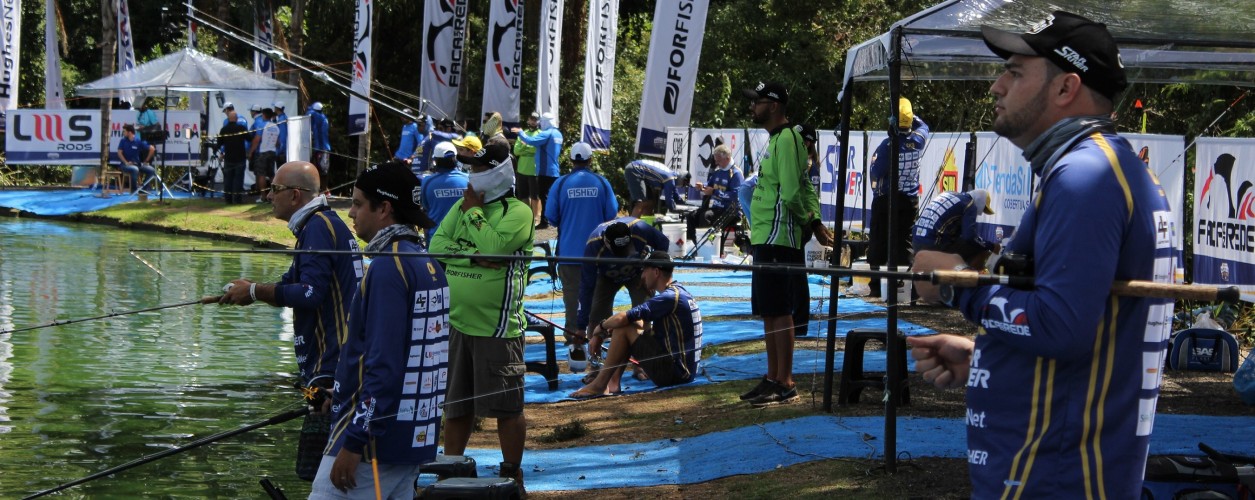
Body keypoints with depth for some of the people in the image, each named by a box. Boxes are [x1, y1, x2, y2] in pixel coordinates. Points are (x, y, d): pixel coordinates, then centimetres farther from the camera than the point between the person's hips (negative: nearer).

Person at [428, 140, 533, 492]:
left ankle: (512, 476, 12)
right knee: (456, 407, 14)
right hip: (457, 324, 7)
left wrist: (473, 212, -12)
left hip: (496, 328, -7)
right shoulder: (462, 205, 13)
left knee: (507, 408, 1)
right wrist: (473, 257, -14)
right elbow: (437, 245, 1)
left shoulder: (518, 212, -9)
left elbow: (492, 247, -24)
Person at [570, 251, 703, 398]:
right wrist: (604, 332, 7)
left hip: (674, 373, -10)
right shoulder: (678, 291, 14)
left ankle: (599, 385, -3)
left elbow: (621, 319, -22)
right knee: (636, 324, 17)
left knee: (623, 328, -11)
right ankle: (612, 383, 8)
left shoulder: (670, 297, -18)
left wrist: (600, 328, -2)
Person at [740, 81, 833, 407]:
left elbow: (791, 193, -19)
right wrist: (814, 220, 6)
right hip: (765, 237, 10)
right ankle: (773, 379, 21)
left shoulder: (786, 139, -13)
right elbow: (803, 189, 18)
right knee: (769, 313, 14)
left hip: (777, 239, -10)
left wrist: (809, 222, -4)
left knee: (779, 313, -7)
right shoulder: (776, 139, 19)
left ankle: (785, 384, -4)